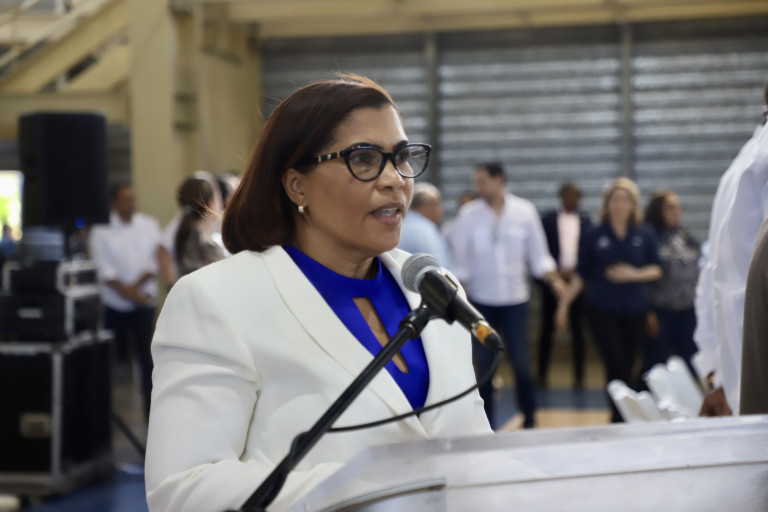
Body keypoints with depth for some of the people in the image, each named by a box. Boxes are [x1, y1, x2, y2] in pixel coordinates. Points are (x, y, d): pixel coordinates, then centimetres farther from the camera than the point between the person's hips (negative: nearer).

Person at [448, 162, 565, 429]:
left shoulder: (525, 211, 0)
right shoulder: (468, 214, -1)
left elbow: (538, 254, 4)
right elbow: (460, 257, 2)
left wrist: (552, 277, -11)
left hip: (515, 299, 0)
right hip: (481, 300, 0)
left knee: (521, 362, -1)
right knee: (484, 365, 4)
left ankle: (529, 418, 17)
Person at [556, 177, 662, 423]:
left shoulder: (644, 235, 3)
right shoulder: (593, 236, 1)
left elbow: (656, 269, 7)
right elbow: (581, 275, 6)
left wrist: (635, 274, -12)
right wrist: (564, 304, 4)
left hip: (634, 311, 1)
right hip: (602, 310, -1)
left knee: (626, 368, 5)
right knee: (616, 368, -10)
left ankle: (620, 418, 19)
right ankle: (621, 416, -2)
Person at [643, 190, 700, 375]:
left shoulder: (686, 239, 11)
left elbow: (697, 273, 17)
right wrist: (648, 314, -14)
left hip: (688, 312, 6)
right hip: (660, 311, -6)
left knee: (691, 365, 7)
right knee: (655, 365, 1)